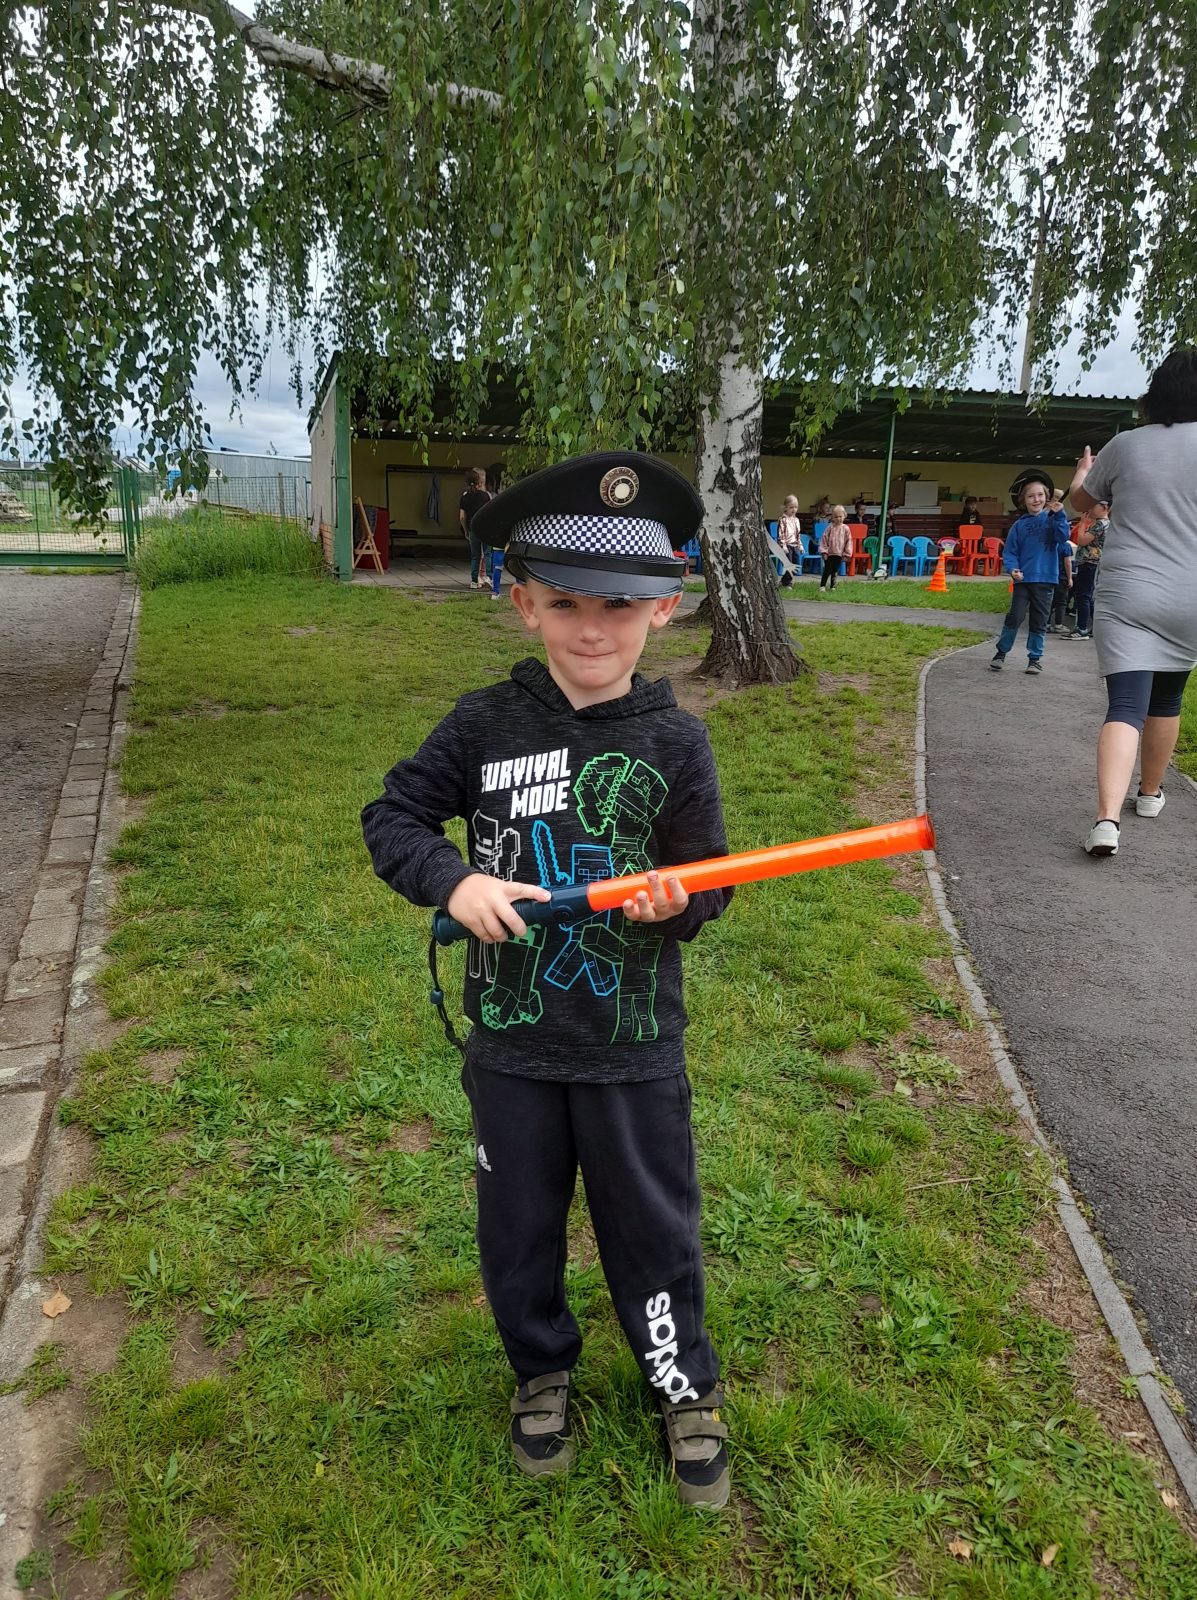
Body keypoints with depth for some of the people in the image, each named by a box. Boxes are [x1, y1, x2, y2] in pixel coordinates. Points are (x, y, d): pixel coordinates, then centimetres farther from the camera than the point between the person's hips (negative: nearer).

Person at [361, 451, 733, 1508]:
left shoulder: (674, 742, -8)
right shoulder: (486, 725, -6)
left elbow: (706, 877, -2)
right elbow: (393, 816, 0)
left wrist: (677, 902, -25)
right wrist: (454, 880, -17)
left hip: (634, 1044, -1)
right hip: (511, 1038, 1)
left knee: (653, 1224, 15)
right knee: (518, 1224, 19)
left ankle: (688, 1390, 42)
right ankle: (542, 1371, 47)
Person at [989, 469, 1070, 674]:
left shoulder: (1051, 519, 2)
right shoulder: (1019, 525, 2)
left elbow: (1063, 538, -12)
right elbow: (1009, 551, 2)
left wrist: (1059, 515, -21)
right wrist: (1012, 569, -15)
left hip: (1046, 579, 0)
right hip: (1023, 579, 0)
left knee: (1039, 622, 8)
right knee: (1015, 617, -3)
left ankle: (1035, 658, 18)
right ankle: (1001, 652, 10)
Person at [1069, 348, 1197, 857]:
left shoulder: (1125, 445, 1)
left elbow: (1082, 501, 18)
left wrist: (1082, 471, 40)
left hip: (1125, 596, -1)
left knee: (1126, 706, -8)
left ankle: (1108, 818, -26)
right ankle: (1151, 793, 37)